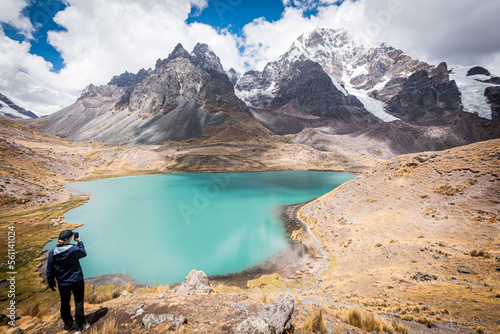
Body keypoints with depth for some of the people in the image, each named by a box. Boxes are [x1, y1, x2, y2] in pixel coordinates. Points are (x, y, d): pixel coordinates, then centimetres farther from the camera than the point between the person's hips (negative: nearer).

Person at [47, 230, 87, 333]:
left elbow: (50, 271, 1)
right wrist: (80, 242, 9)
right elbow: (84, 253, 2)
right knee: (78, 303, 10)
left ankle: (68, 325, 34)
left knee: (64, 304, 20)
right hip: (77, 282, -3)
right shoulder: (74, 249, -20)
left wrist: (51, 284, 14)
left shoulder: (52, 253, -8)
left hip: (62, 284, 3)